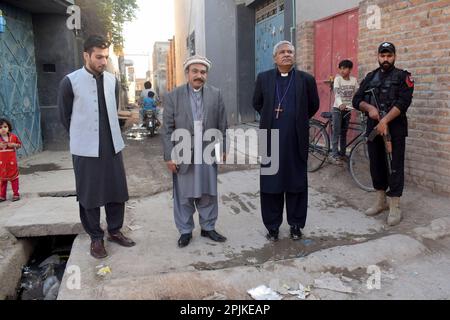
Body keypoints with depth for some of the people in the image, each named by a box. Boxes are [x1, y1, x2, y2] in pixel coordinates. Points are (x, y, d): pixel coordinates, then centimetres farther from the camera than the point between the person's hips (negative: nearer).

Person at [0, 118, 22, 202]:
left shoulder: (14, 137, -5)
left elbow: (20, 145, 5)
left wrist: (14, 145, -14)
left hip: (12, 161, -1)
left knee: (14, 177, 7)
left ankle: (16, 194, 15)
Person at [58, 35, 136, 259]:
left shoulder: (112, 80, 3)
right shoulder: (70, 82, -9)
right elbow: (65, 117, 0)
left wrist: (109, 135, 15)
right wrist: (83, 138, 8)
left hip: (112, 146, 4)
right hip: (86, 149, -4)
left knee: (117, 191, 10)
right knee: (89, 195, 6)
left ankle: (115, 231, 28)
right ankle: (96, 238, 22)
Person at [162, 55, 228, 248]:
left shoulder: (216, 95, 4)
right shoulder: (173, 96, -1)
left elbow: (222, 125, 7)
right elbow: (167, 129, -3)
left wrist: (222, 149, 4)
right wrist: (169, 156, -6)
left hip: (208, 155, 2)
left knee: (208, 194, 12)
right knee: (184, 196, 8)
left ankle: (208, 227, 29)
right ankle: (185, 231, 24)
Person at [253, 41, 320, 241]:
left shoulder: (306, 79, 1)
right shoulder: (264, 78, 4)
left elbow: (314, 105, 12)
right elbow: (257, 103, 17)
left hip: (296, 140, 0)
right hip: (271, 139, 1)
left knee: (297, 183, 8)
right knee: (270, 183, 6)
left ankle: (296, 224, 23)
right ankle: (272, 225, 19)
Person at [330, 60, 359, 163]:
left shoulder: (354, 80, 2)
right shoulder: (337, 79, -9)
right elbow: (336, 93, -22)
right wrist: (340, 104, -39)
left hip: (348, 109, 4)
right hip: (337, 108, -3)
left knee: (344, 132, 10)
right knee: (336, 131, -7)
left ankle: (342, 153, 18)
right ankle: (334, 154, -6)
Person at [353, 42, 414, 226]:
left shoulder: (403, 77, 1)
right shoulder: (370, 77, 15)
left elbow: (403, 102, -12)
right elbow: (357, 100, 8)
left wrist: (385, 121, -20)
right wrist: (370, 108, -12)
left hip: (394, 128, -4)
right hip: (373, 127, 5)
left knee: (394, 167, -3)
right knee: (376, 165, 10)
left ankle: (395, 208, 3)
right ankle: (381, 202, 24)